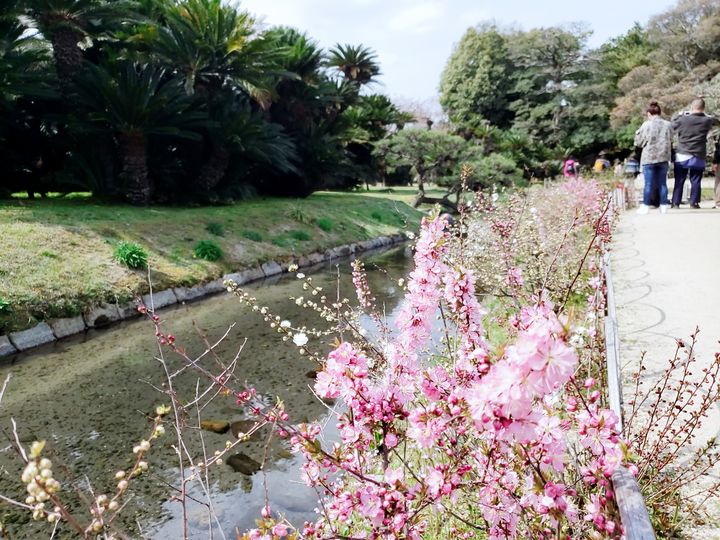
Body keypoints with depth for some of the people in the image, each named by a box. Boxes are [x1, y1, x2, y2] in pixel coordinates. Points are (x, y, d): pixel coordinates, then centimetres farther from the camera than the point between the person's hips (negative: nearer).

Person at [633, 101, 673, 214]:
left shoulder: (646, 125, -10)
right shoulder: (668, 125, 1)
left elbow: (638, 142, -3)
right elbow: (670, 141, 10)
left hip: (649, 158, -3)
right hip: (663, 158, 3)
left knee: (649, 183, 2)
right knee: (662, 183, 9)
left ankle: (645, 206, 5)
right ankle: (663, 206, 12)